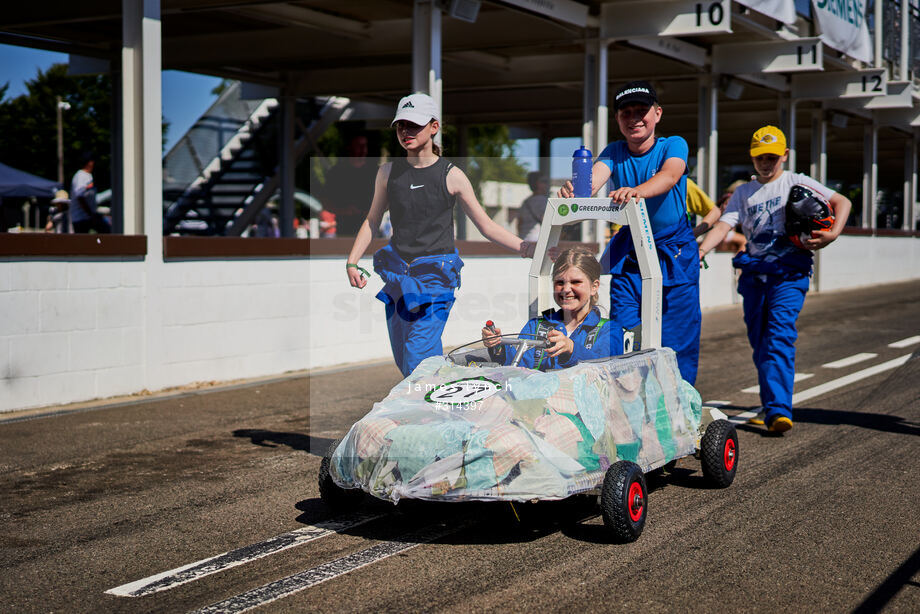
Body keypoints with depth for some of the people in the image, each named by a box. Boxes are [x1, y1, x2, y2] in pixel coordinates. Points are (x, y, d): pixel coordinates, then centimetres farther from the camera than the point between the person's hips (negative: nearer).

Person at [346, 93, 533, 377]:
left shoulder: (451, 176, -2)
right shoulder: (388, 172, 7)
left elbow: (487, 227, 2)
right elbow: (372, 221, 17)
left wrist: (527, 248, -10)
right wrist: (352, 262, 6)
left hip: (435, 276, -4)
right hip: (397, 274, 4)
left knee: (418, 362, -14)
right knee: (403, 361, 7)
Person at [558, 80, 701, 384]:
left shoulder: (673, 145, -5)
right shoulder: (615, 152, 3)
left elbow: (669, 175, -28)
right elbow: (595, 175, -19)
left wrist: (637, 190, -50)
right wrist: (576, 190, -44)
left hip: (675, 254, -2)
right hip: (629, 254, 2)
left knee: (675, 344, -1)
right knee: (623, 342, -5)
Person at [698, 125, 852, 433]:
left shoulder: (796, 182, 8)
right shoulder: (743, 192, 17)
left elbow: (842, 202, 5)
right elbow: (723, 225, 4)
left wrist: (832, 235, -12)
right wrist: (700, 250, -15)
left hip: (788, 273, -4)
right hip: (754, 274, 4)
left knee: (779, 338, -18)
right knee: (759, 343, 7)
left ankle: (779, 410, -25)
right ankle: (770, 406, 20)